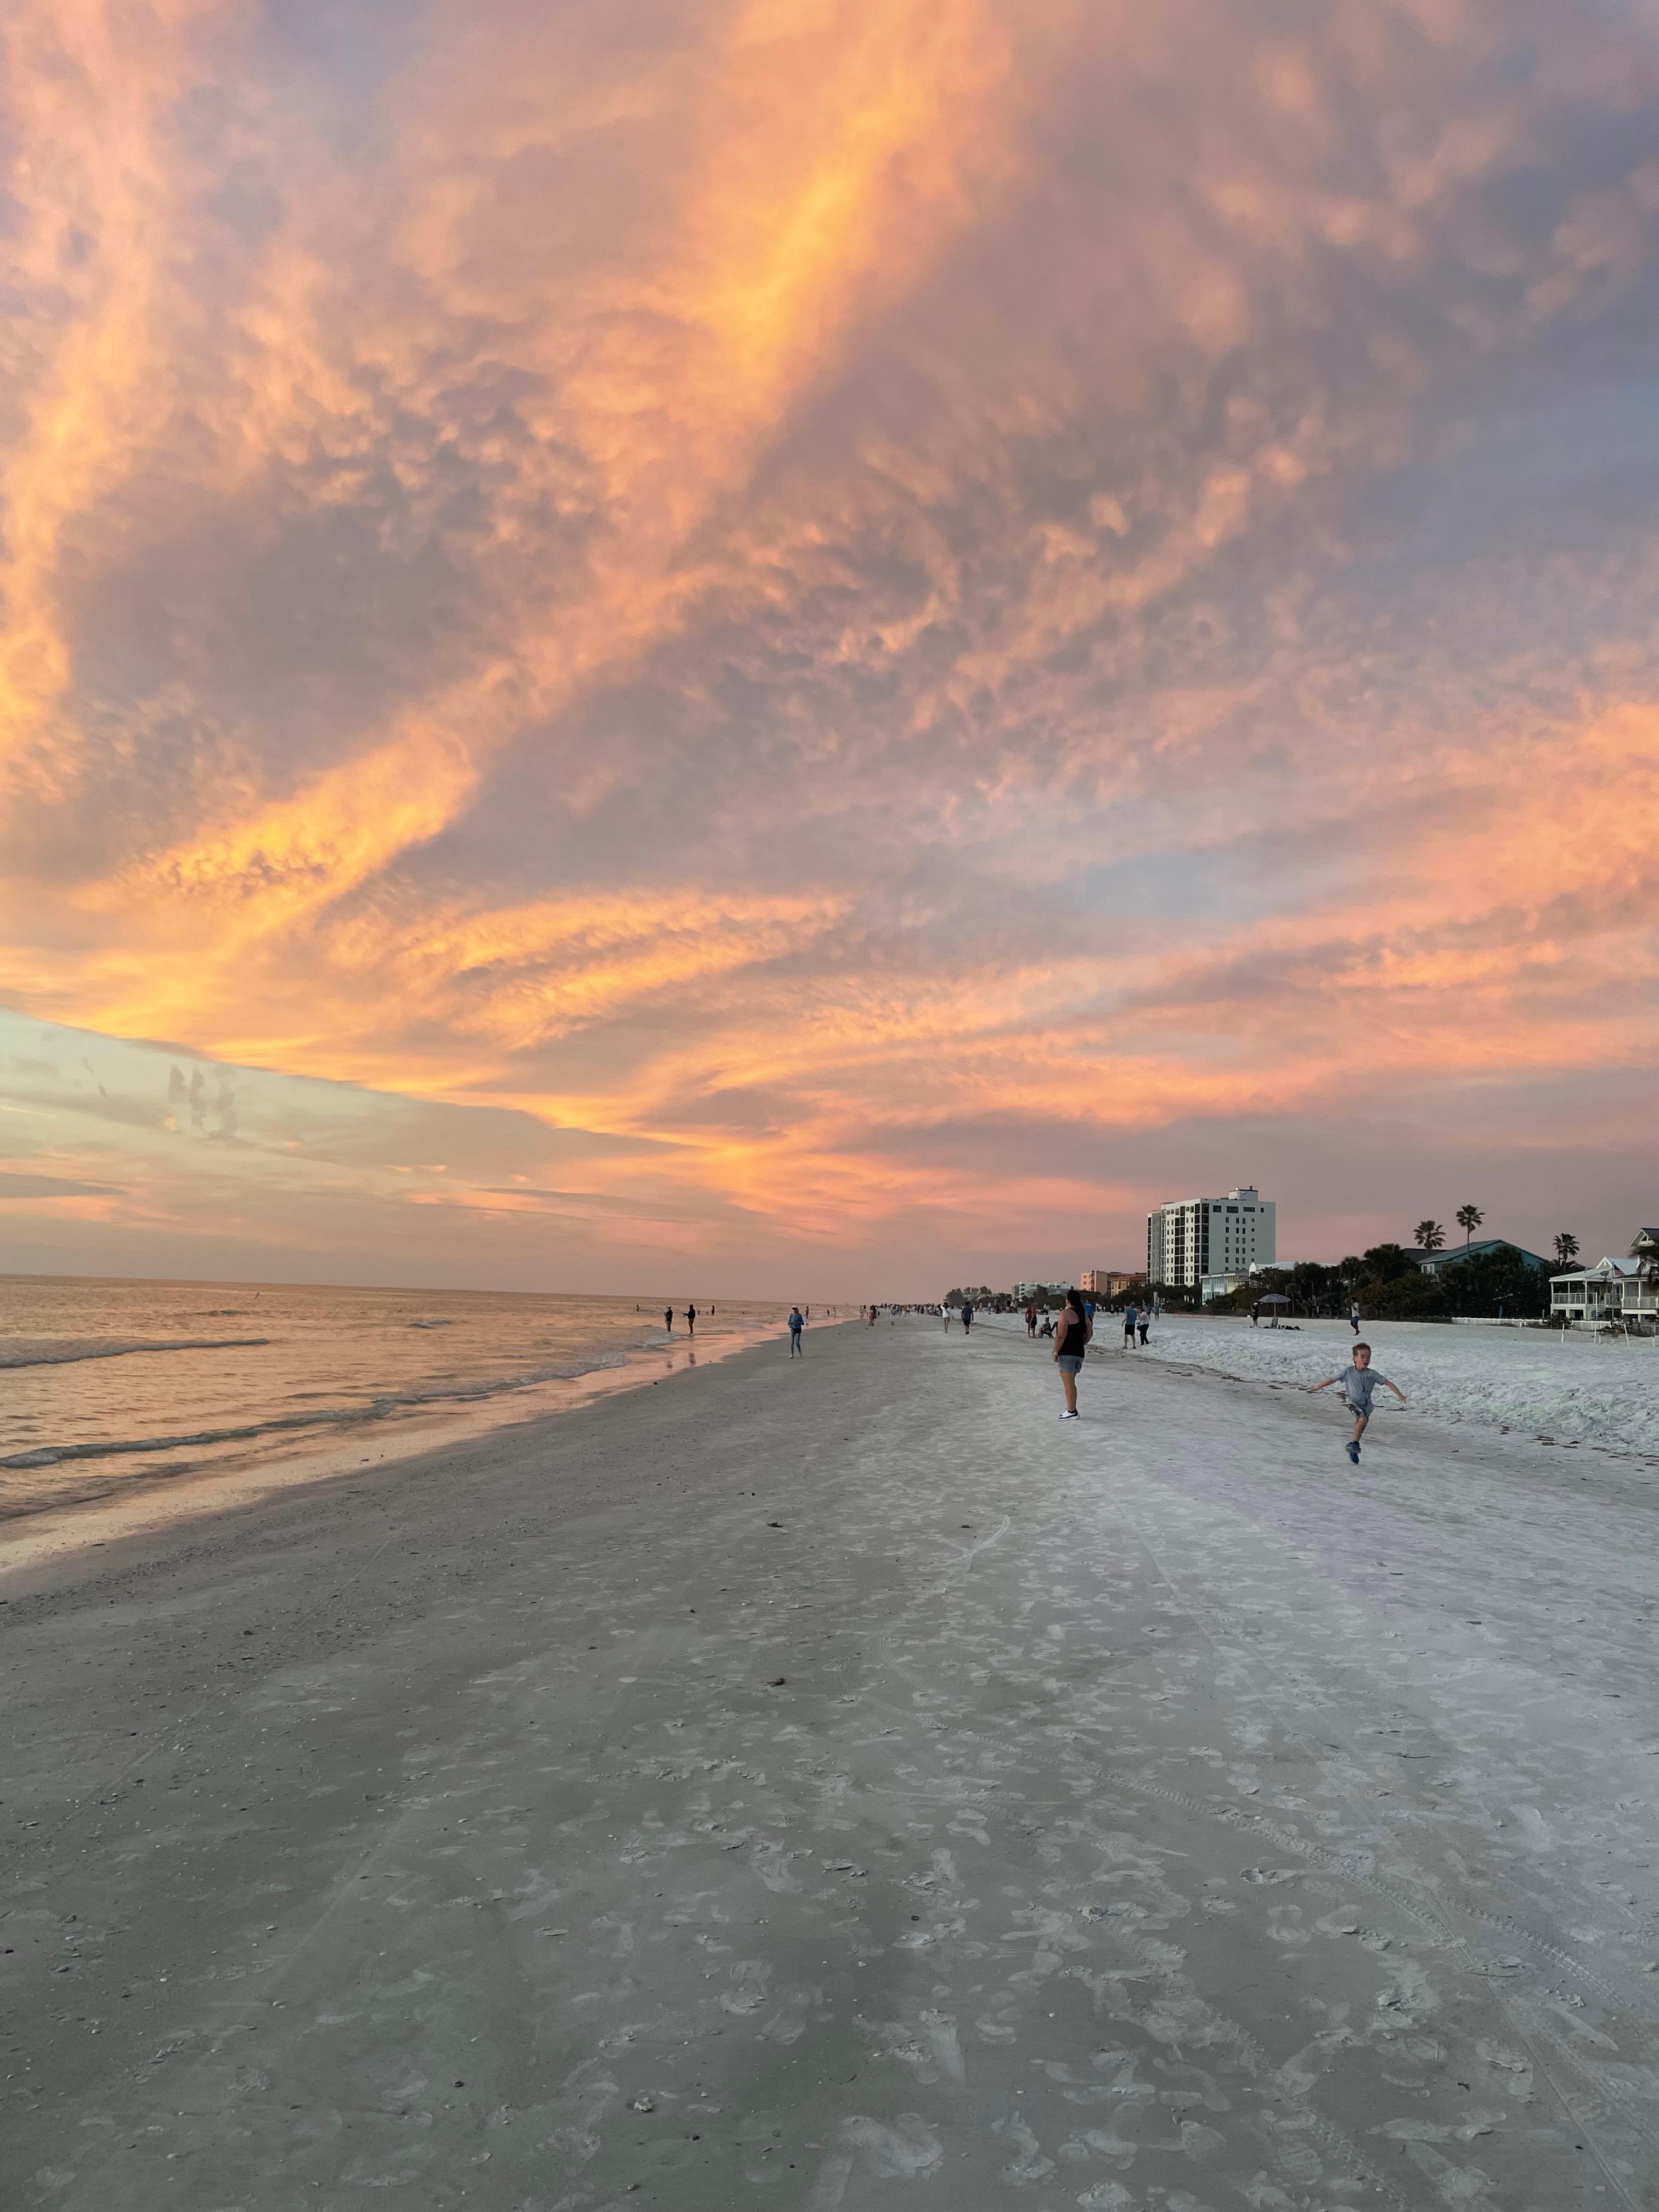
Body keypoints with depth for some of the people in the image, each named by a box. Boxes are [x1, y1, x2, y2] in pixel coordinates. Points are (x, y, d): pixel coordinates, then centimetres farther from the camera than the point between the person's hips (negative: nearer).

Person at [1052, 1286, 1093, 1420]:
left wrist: (1055, 1352, -13)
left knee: (1068, 1383, -5)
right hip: (1079, 1353, 8)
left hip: (1067, 1353, -8)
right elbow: (1090, 1333, 15)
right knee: (1071, 1383, 17)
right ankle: (1072, 1410, 20)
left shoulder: (1066, 1313, -11)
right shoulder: (1083, 1314, 12)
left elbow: (1061, 1335, -17)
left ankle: (1072, 1412, -5)